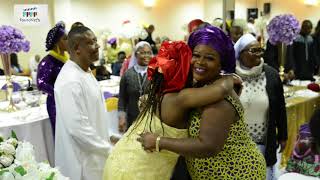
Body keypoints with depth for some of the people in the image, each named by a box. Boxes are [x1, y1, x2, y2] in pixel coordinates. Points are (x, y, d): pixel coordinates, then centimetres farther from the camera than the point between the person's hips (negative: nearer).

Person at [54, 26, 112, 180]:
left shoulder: (86, 72, 7)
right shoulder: (70, 80, -25)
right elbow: (78, 128, -28)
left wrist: (107, 139, 14)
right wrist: (109, 150, -19)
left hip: (95, 153, 9)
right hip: (82, 159, -9)